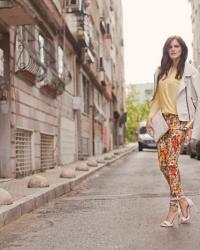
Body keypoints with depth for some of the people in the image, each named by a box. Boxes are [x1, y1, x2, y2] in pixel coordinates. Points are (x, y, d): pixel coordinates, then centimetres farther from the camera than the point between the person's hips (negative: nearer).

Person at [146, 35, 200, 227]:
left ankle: (174, 206, -3)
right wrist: (150, 116, 4)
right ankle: (182, 200, 14)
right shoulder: (160, 71, 16)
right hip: (163, 121, 6)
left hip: (179, 121, -5)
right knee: (163, 163, -1)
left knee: (171, 162, -13)